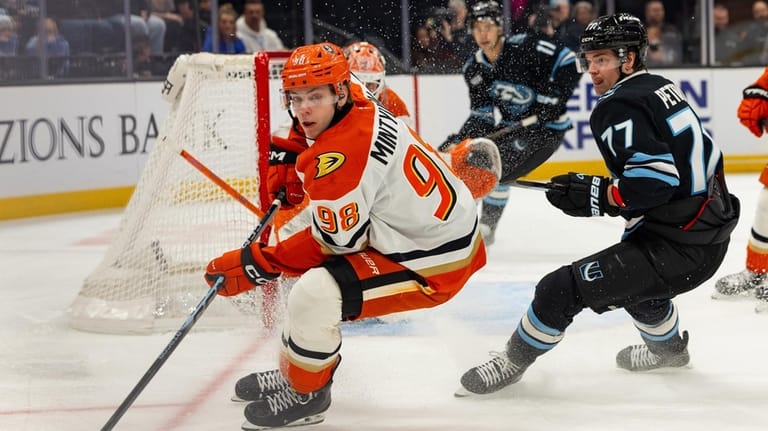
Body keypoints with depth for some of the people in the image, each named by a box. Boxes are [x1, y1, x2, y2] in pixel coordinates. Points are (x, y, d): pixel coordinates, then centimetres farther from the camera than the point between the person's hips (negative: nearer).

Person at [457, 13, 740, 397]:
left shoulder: (618, 108, -15)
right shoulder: (662, 88, 13)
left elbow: (655, 179, -26)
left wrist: (590, 195, -17)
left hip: (676, 247, -10)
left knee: (562, 290, -7)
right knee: (635, 277, 39)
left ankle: (513, 361, 9)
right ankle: (668, 349, 61)